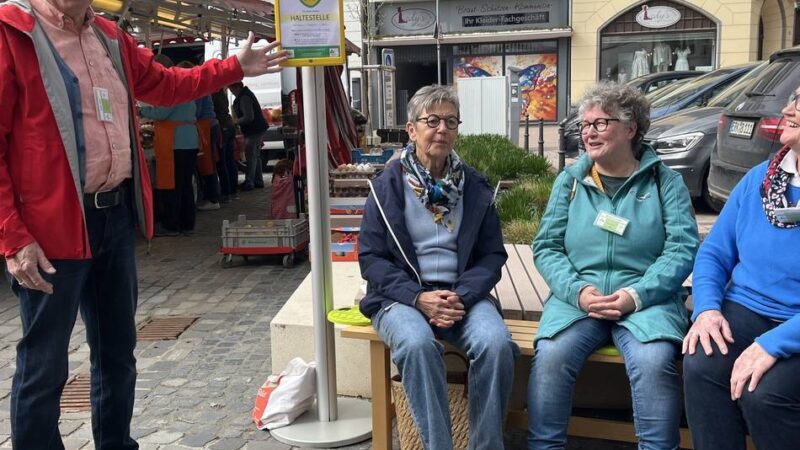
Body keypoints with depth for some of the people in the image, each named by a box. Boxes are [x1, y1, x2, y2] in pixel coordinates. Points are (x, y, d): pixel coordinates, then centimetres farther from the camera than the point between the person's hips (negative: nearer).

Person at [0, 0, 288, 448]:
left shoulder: (111, 37, 11)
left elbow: (164, 84, 26)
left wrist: (235, 67, 21)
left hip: (117, 214, 8)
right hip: (54, 224, -7)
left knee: (118, 350, 18)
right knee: (45, 366, 3)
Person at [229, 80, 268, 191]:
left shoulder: (244, 98, -19)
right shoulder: (246, 94, 14)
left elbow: (249, 117, -24)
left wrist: (235, 122, -13)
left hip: (254, 131, -11)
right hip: (258, 129, 11)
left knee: (251, 156, -7)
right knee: (255, 156, 15)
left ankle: (249, 182, -4)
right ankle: (258, 181, 22)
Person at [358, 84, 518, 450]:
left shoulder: (474, 185, 9)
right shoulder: (388, 184, 2)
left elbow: (492, 254, 6)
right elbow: (370, 257, -2)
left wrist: (463, 296, -13)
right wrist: (418, 297, -17)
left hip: (462, 294, 2)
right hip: (402, 296, -2)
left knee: (496, 342, -28)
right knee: (418, 344, -35)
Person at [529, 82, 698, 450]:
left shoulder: (666, 182, 7)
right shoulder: (570, 180, 13)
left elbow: (682, 249, -2)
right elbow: (546, 247, 7)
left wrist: (636, 295, -17)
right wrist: (578, 291, -11)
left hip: (647, 300, -1)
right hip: (576, 297, 2)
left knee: (653, 361, -32)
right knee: (550, 354, -27)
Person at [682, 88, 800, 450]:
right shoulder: (758, 178, 6)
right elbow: (714, 253, 9)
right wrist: (707, 308, -8)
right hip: (746, 311, 4)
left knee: (763, 392, -28)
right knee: (701, 368, -23)